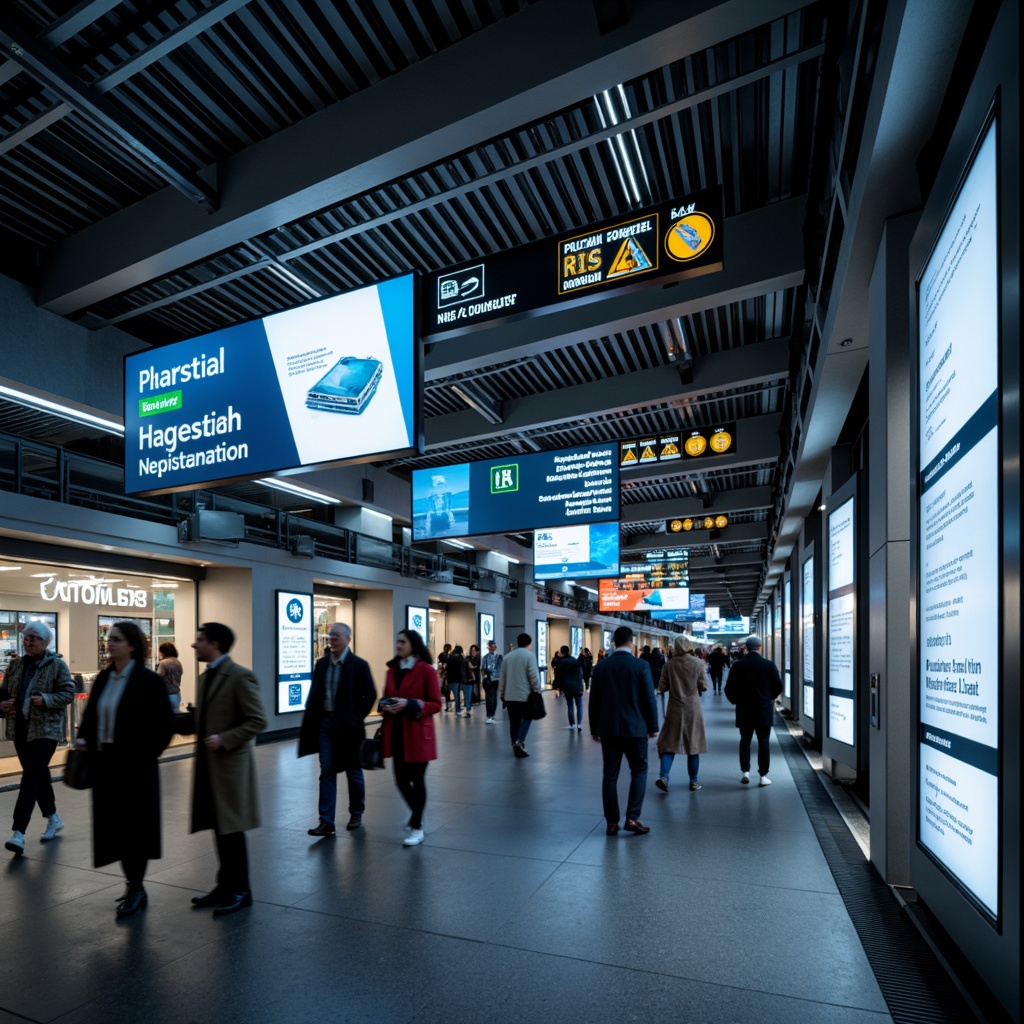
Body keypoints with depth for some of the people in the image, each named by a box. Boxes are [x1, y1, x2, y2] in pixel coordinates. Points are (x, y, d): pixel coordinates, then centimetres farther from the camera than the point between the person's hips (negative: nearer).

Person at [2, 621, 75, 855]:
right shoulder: (15, 666, 9)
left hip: (46, 729, -6)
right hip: (20, 729, 6)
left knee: (31, 778, -12)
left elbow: (69, 693, -8)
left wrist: (46, 700, -22)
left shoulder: (57, 665, -5)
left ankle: (19, 832, -12)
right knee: (39, 776, 16)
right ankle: (53, 819, 32)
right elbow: (4, 692, 16)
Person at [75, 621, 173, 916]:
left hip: (135, 766, -6)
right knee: (114, 826, 12)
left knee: (134, 825, 3)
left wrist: (143, 755, -17)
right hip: (105, 763, 7)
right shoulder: (103, 678, 8)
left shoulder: (149, 680, -12)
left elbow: (162, 725, -12)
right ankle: (133, 885, 26)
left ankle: (136, 889, 18)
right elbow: (91, 713, 15)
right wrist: (84, 738, -2)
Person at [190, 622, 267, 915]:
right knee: (219, 829, 15)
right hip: (208, 764, 8)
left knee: (231, 830, 3)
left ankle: (240, 891, 17)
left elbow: (257, 721, -16)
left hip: (230, 763, -8)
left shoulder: (240, 676, -15)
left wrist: (224, 740, -22)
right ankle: (226, 885, 28)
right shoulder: (205, 677, 11)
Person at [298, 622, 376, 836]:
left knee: (353, 771, 11)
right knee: (327, 772, 3)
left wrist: (357, 718, -13)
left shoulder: (359, 665, -9)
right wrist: (310, 720, -1)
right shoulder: (321, 664, 5)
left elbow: (370, 695, -9)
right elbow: (314, 694, 8)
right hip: (325, 722, 4)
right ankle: (327, 822, 7)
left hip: (348, 725, -4)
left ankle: (356, 814, 28)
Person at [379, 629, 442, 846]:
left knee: (417, 779, 4)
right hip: (396, 733, 5)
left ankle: (417, 828, 19)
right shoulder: (392, 670, 9)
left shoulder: (426, 670, -9)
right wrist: (386, 706, -7)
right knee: (401, 780, 10)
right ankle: (416, 814, 37)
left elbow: (436, 704, -10)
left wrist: (409, 704, -22)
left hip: (418, 733, -5)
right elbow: (386, 698, 16)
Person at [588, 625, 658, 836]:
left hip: (608, 728, 3)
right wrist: (653, 726, 5)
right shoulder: (641, 665, -9)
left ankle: (612, 822, 11)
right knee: (639, 771, 12)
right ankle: (632, 818, 3)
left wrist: (594, 728, 13)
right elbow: (649, 699, -8)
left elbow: (594, 700, 4)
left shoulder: (600, 666, 0)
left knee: (610, 774, 8)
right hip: (635, 728, -3)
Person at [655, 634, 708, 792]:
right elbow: (703, 687, -4)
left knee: (669, 743, 5)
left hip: (675, 708, 0)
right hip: (693, 708, 0)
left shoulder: (670, 664, -6)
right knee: (693, 744, 11)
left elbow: (661, 688, -4)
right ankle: (693, 781, 19)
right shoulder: (698, 663, -8)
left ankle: (663, 776, -11)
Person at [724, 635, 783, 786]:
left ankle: (745, 771, 7)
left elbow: (729, 689, -2)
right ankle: (763, 775, 7)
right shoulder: (768, 664, -7)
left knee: (745, 740, 13)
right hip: (764, 709, -1)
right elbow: (778, 686, -3)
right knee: (763, 741, 6)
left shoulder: (737, 665, -4)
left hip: (744, 709, 1)